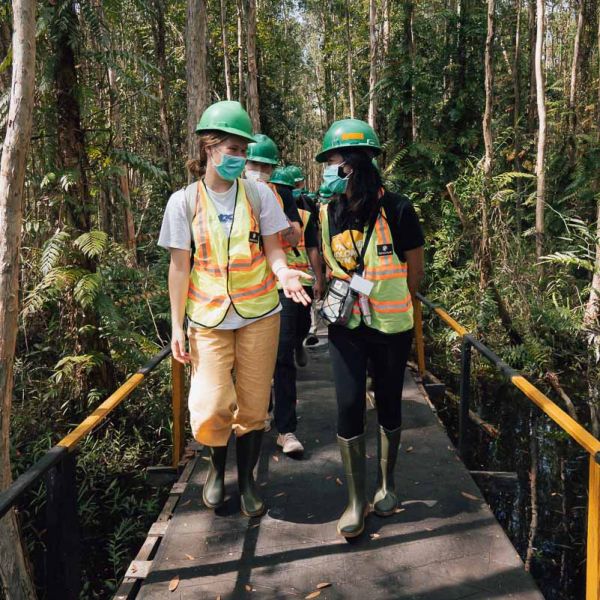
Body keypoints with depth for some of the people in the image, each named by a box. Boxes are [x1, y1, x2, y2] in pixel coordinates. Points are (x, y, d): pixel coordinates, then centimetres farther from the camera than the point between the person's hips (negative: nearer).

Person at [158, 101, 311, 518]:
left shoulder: (259, 194, 3)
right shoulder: (184, 201, 0)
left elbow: (272, 248, 3)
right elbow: (180, 267, 2)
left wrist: (283, 272, -21)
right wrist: (177, 327, -1)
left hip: (259, 314, 1)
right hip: (208, 318, -1)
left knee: (253, 407, 6)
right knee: (210, 411, -8)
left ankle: (247, 478, 30)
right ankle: (218, 466, 26)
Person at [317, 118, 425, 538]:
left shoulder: (396, 210, -12)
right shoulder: (329, 213, -1)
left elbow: (415, 272, -3)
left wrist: (381, 300, -1)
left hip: (392, 328, -2)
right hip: (346, 327, 2)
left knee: (389, 405, 11)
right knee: (349, 407, -2)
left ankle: (387, 484, 33)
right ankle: (356, 500, 12)